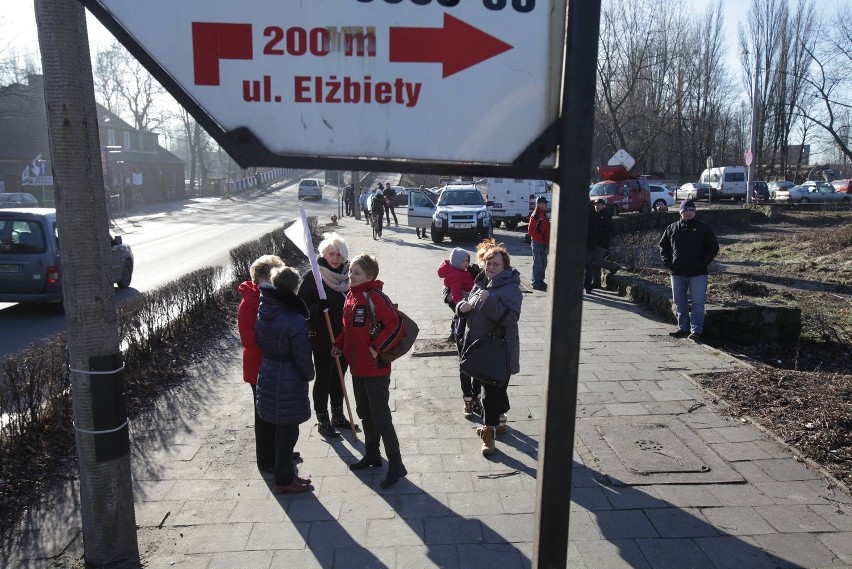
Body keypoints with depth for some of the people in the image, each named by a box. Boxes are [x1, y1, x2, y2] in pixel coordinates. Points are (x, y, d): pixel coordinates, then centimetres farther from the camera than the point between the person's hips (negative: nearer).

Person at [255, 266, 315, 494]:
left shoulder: (263, 313, 0)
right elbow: (302, 356, -18)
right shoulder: (295, 320, -23)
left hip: (267, 376, 8)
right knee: (288, 432, 7)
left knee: (282, 429, 20)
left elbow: (259, 342, 11)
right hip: (289, 382, -8)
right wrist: (310, 374, -1)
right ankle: (283, 481, 19)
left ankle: (286, 473, 32)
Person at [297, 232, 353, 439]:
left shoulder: (347, 274, 1)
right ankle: (323, 420, 20)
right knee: (323, 378, 6)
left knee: (339, 376, 17)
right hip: (322, 338, -5)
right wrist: (318, 308, -29)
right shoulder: (312, 276, -12)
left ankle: (338, 415, 33)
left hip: (344, 337, 5)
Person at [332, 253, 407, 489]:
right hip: (357, 368, 9)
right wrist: (339, 345, 7)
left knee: (380, 417, -1)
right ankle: (372, 454, 38)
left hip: (375, 370, -9)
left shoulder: (374, 297, -20)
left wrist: (376, 348, -22)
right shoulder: (351, 295, 7)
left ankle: (396, 464, 12)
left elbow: (397, 325, -26)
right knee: (365, 413, 21)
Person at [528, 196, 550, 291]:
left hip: (543, 243, 9)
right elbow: (530, 230, -21)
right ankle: (536, 283, 1)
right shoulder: (535, 215, -14)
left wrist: (547, 241, 11)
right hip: (537, 243, -9)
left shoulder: (544, 215, 15)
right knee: (537, 263, -5)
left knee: (543, 263, 15)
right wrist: (540, 240, -18)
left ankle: (540, 281, 25)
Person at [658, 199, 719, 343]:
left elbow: (713, 247, 3)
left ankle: (696, 330, -3)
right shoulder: (672, 228, 8)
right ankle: (683, 328, 21)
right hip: (677, 273, 3)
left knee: (698, 302, -5)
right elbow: (663, 246, 15)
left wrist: (704, 263, -7)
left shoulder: (704, 228, 2)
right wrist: (667, 262, 2)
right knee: (680, 302, 10)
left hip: (697, 273, -3)